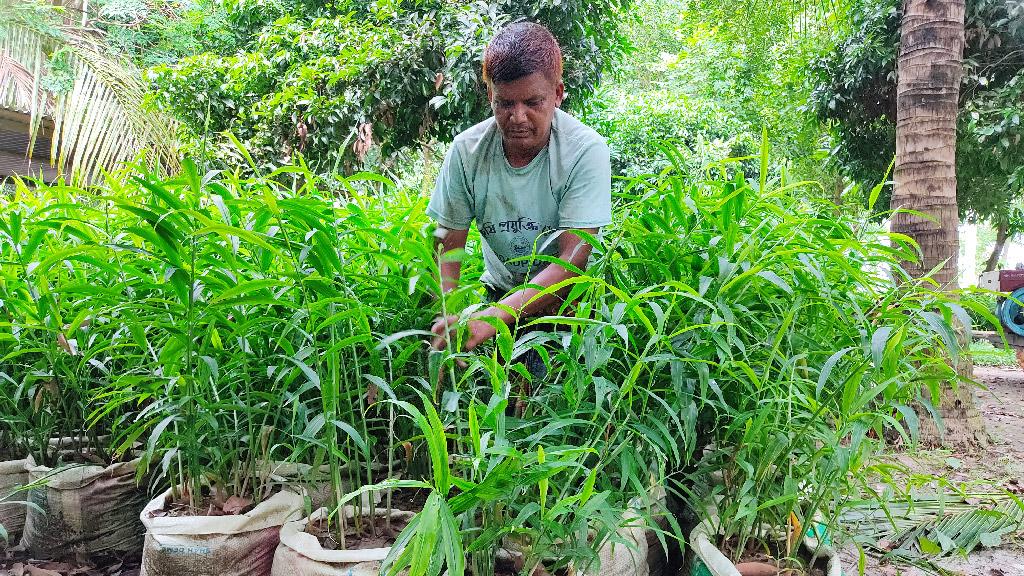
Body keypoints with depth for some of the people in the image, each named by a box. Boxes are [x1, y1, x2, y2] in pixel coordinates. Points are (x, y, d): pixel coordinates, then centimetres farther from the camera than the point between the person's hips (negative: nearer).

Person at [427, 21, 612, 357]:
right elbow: (448, 246, -5)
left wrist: (490, 318, -36)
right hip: (501, 289, 3)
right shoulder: (467, 150, -10)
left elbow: (572, 260, -24)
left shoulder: (586, 151, -18)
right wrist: (447, 319, -25)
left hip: (564, 298, -2)